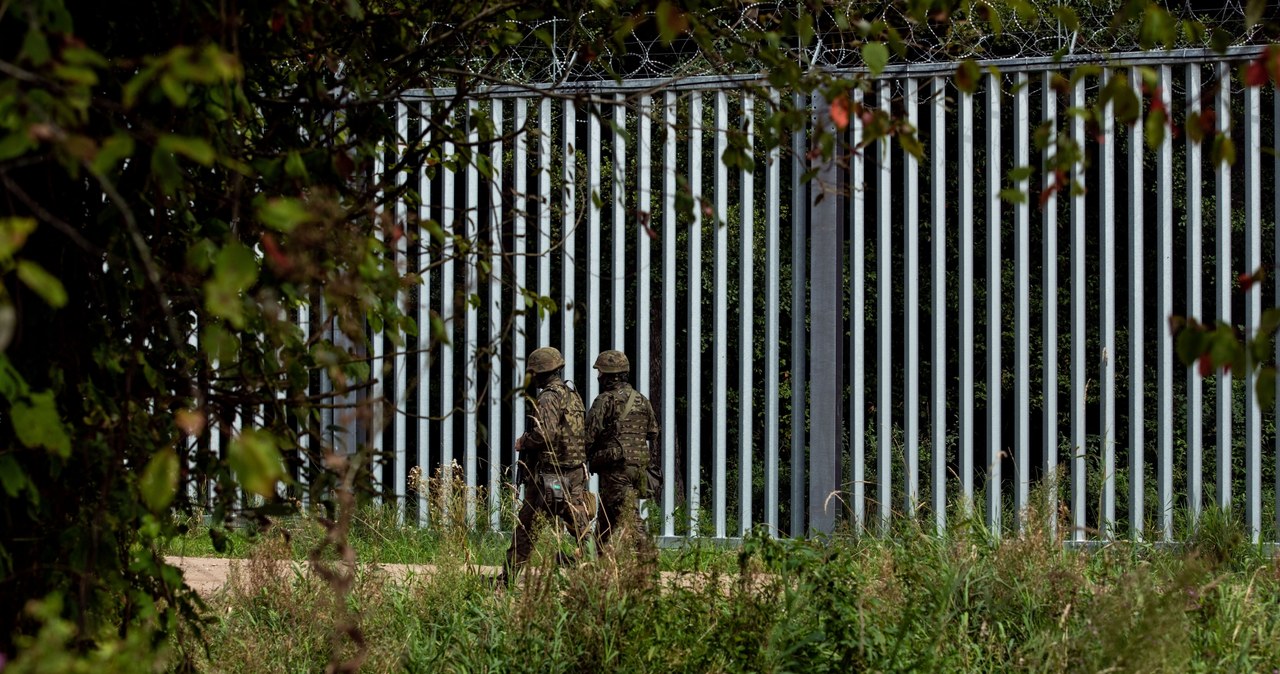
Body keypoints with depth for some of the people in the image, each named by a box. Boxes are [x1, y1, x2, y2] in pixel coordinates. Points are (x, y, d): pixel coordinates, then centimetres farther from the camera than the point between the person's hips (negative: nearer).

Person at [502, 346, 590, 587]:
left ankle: (508, 578, 9)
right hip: (576, 474, 7)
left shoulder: (549, 397, -13)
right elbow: (585, 434, 19)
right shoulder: (573, 395, 14)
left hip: (548, 474, -7)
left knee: (526, 529, 3)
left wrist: (522, 442, -7)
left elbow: (543, 434, -25)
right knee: (581, 528, 4)